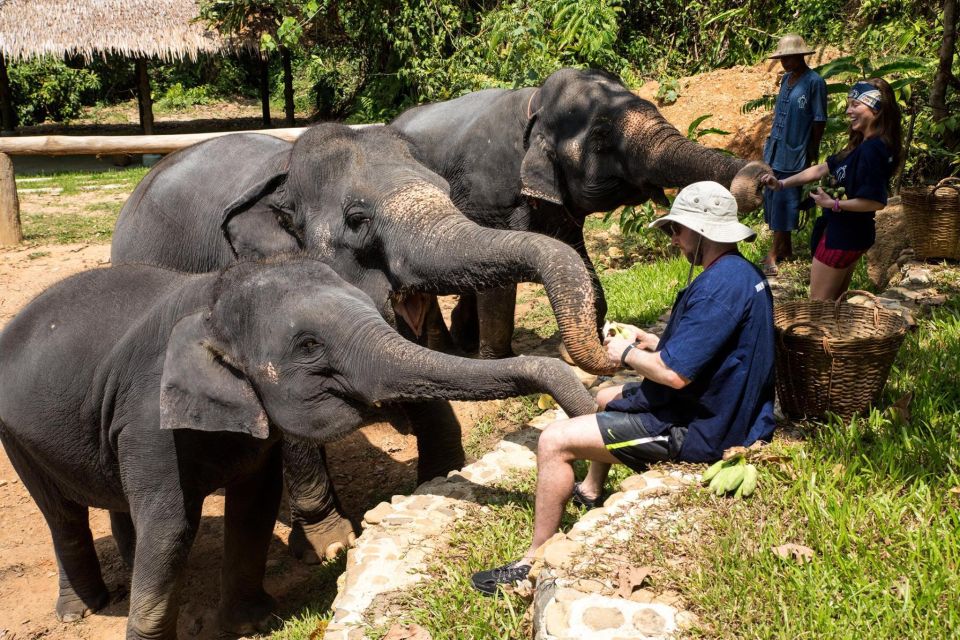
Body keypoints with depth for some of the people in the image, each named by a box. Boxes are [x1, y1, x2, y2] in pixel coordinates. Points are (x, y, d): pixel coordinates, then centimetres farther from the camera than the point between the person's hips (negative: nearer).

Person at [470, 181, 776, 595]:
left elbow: (676, 374, -29)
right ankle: (590, 492, 49)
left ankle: (535, 561, -1)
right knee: (606, 398, 32)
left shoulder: (719, 286, -27)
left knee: (554, 441, -13)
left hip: (696, 430, -11)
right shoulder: (746, 273, 6)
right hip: (721, 409, 11)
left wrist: (628, 354, -11)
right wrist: (654, 343, 8)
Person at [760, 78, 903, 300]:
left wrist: (833, 204, -19)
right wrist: (782, 184, 9)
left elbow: (876, 201, -29)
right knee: (834, 300, 20)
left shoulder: (873, 149, -24)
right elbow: (823, 168, 13)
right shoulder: (861, 145, 7)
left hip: (842, 236, -10)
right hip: (850, 233, 10)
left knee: (819, 302, 3)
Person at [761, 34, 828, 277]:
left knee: (784, 201, -4)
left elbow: (820, 121, -9)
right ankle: (785, 249, 24)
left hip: (794, 153, -8)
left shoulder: (814, 82, -12)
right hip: (775, 150, 8)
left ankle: (774, 253, 1)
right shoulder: (786, 79, 10)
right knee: (772, 197, 11)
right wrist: (771, 143, 18)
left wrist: (813, 155, -7)